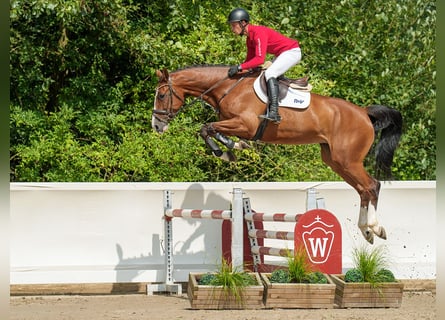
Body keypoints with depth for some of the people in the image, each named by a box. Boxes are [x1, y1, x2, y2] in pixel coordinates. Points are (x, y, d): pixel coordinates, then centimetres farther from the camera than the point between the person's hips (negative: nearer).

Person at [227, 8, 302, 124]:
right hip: (281, 54, 11)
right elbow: (250, 58, 12)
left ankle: (274, 113, -32)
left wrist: (240, 67, -32)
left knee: (269, 73, -24)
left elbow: (260, 59, -32)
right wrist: (236, 69, -3)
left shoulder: (258, 33, -25)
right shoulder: (249, 38, 6)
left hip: (292, 52, -11)